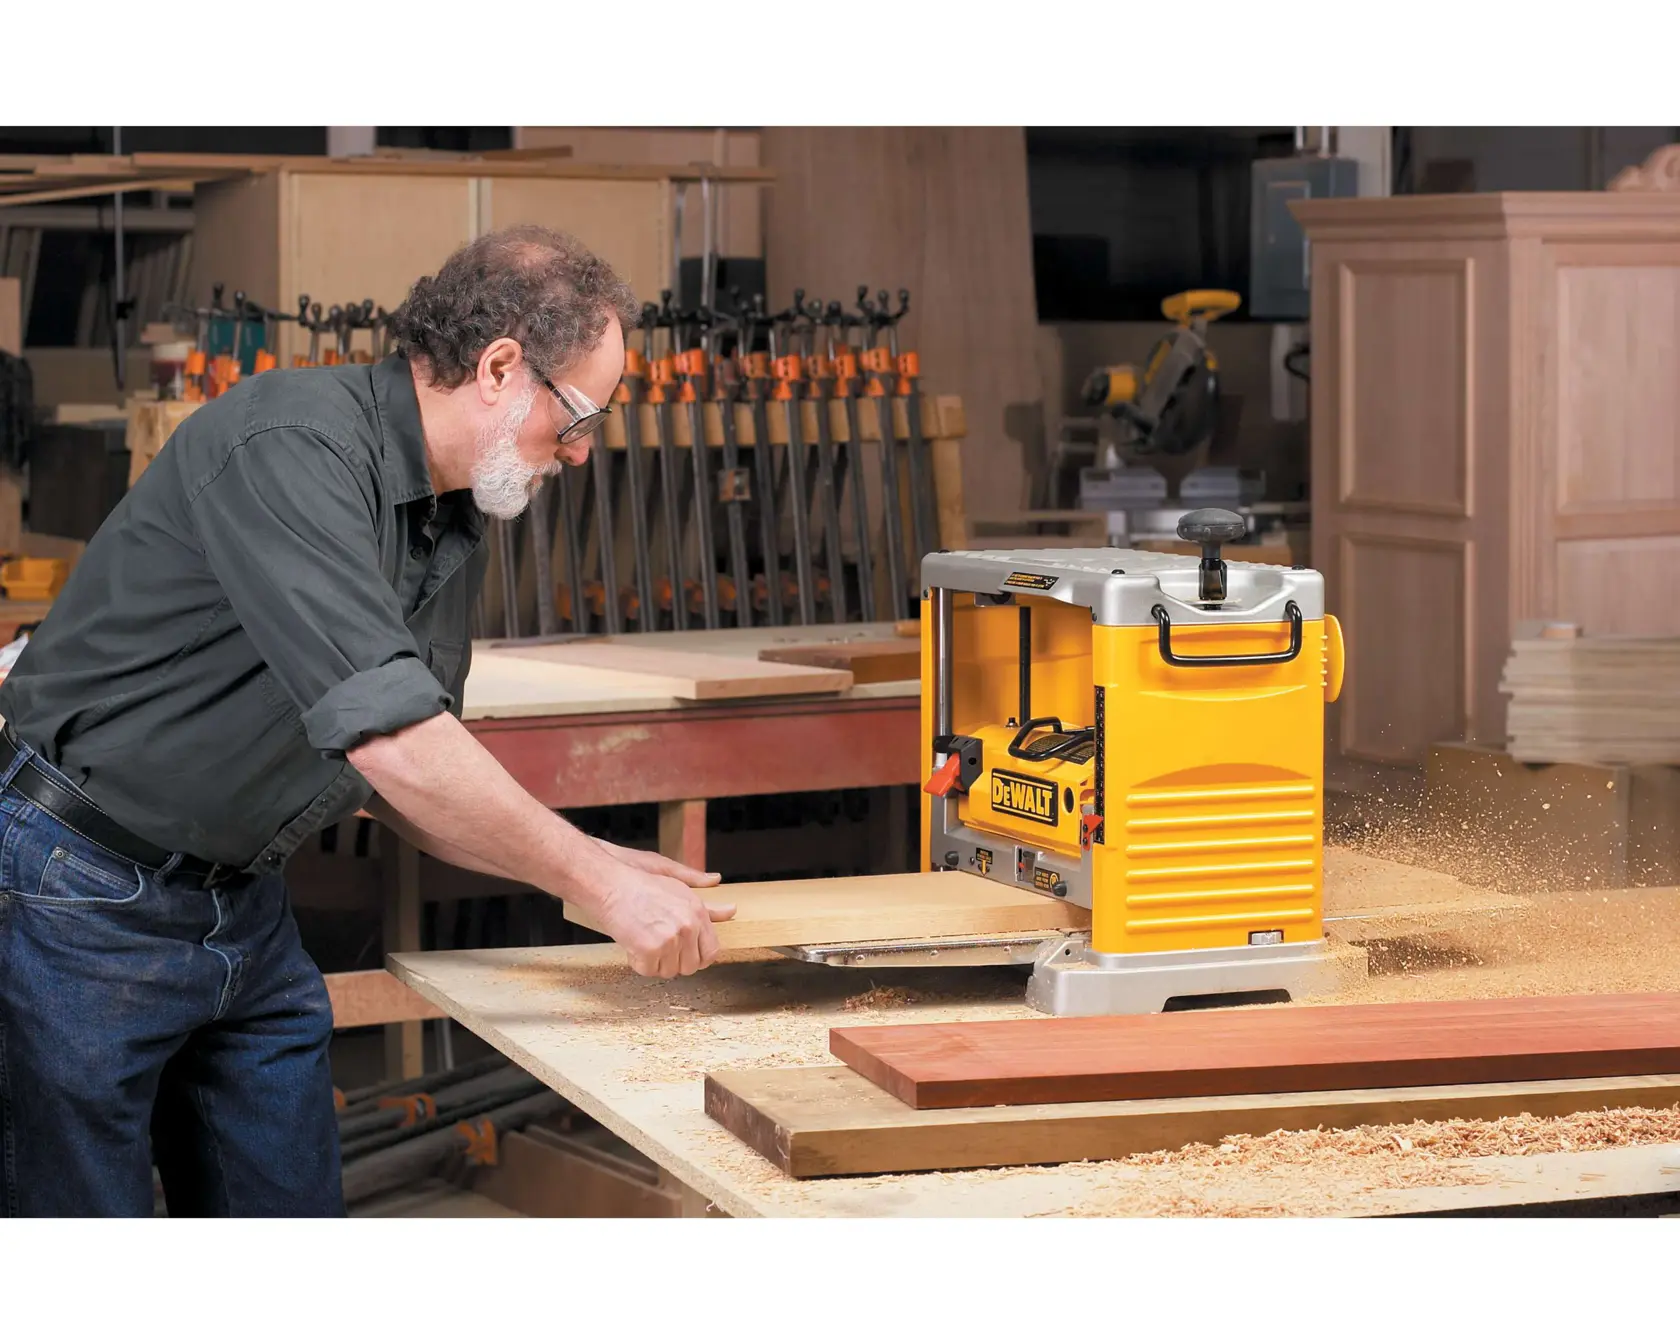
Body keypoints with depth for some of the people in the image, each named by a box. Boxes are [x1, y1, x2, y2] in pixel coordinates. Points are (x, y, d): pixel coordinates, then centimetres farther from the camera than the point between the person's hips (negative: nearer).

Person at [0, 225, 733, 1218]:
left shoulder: (457, 526, 6)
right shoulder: (293, 446, -24)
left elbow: (392, 783, 13)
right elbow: (387, 736, -32)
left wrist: (597, 865, 1)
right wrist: (594, 882, -25)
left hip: (245, 907, 9)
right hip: (83, 901, -9)